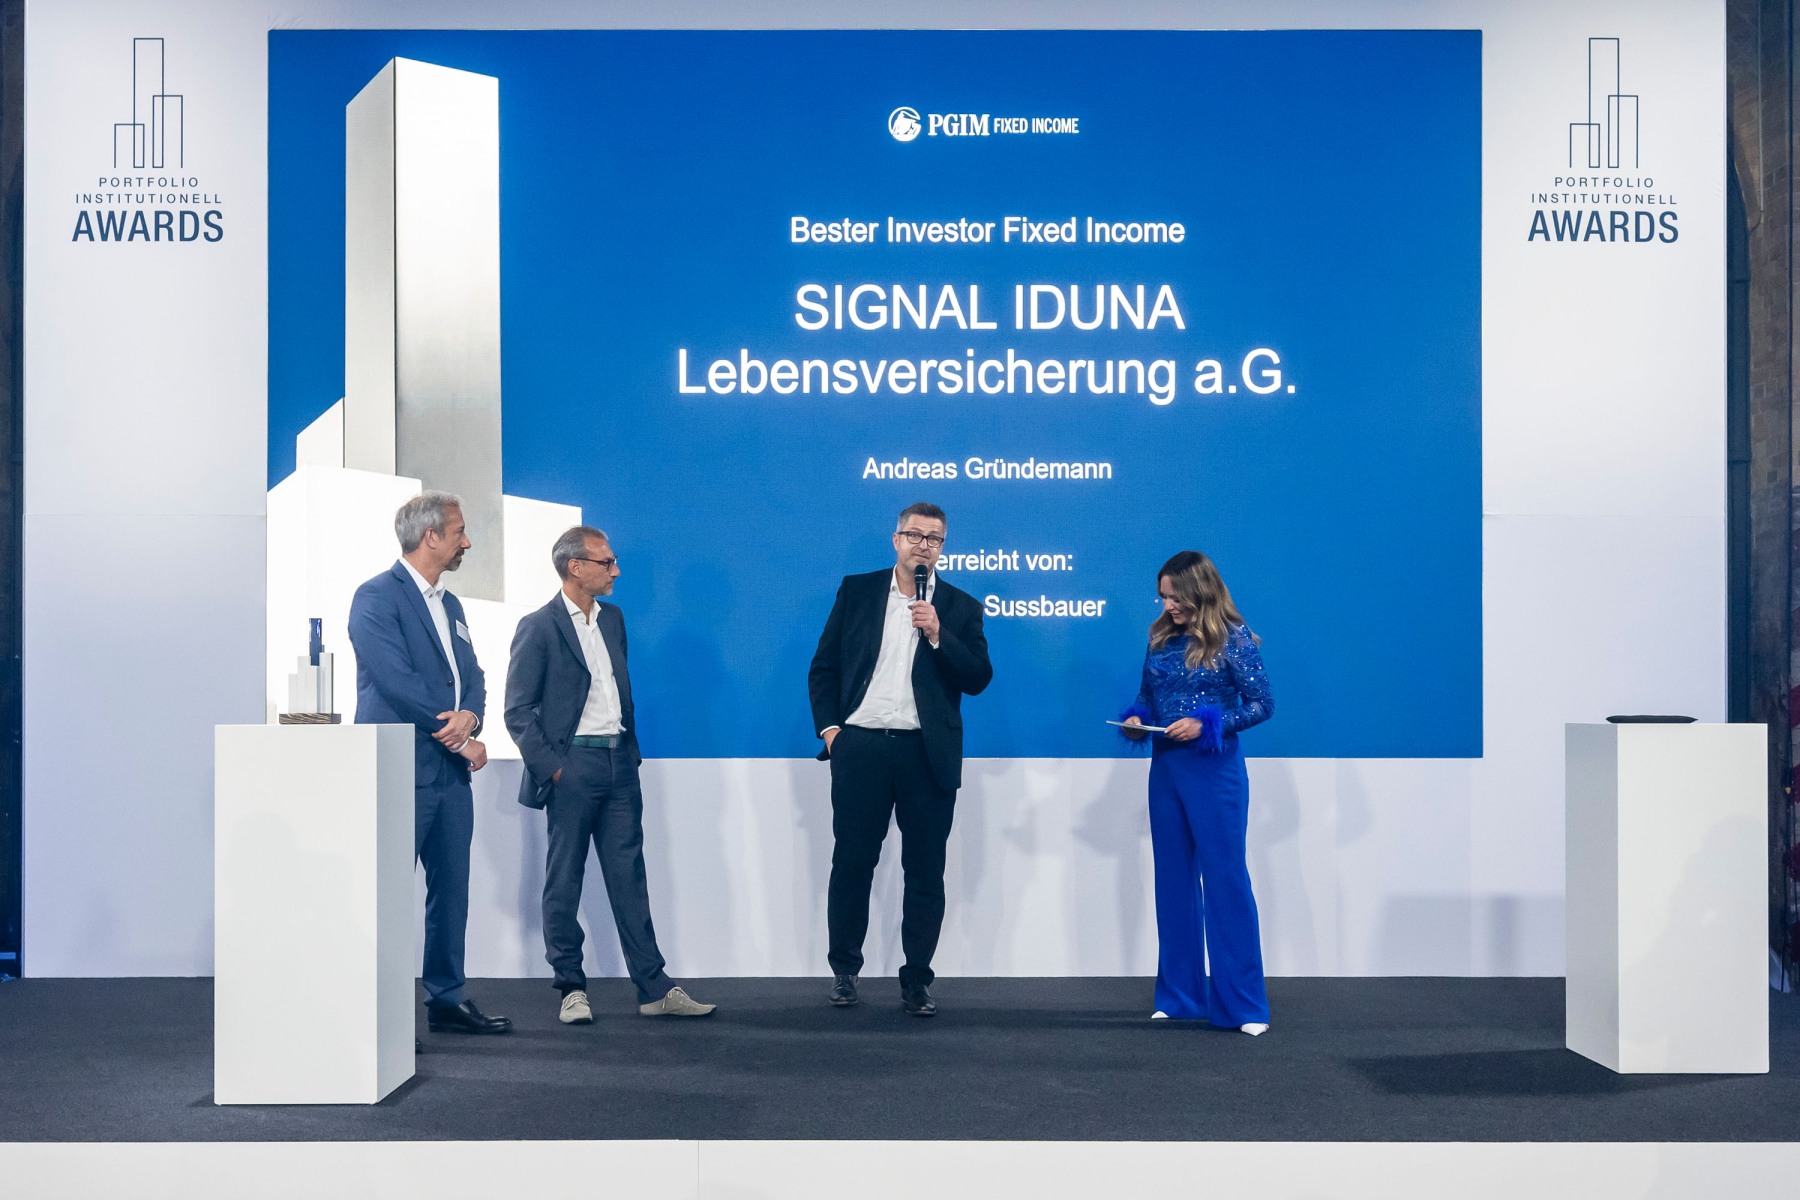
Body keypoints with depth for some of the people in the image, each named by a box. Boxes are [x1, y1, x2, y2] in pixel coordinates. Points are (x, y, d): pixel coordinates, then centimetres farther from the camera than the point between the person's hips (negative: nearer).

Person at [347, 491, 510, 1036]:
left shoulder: (450, 605, 18)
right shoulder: (376, 597, -8)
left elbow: (473, 677, 13)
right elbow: (396, 679, -17)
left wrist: (469, 716, -11)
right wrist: (462, 740, -13)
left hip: (451, 771, 8)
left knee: (451, 890, 11)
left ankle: (447, 1000, 20)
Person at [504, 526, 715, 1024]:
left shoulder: (612, 619, 13)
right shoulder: (539, 627, -7)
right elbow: (518, 710, -8)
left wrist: (630, 748, 13)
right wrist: (550, 767, -11)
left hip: (619, 763, 6)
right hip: (573, 765, -6)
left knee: (630, 879, 7)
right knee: (564, 882, 4)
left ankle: (654, 989, 9)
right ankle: (571, 988, 14)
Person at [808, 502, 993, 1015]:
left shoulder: (960, 607, 7)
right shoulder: (856, 591, 8)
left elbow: (978, 679, -2)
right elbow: (824, 666, 8)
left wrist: (937, 635, -13)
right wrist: (829, 727, -2)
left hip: (927, 755, 0)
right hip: (860, 748, 0)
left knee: (926, 872, 3)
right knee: (851, 864, 6)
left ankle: (917, 981, 13)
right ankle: (844, 970, 22)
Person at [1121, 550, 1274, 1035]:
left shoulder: (1232, 639, -8)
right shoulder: (1161, 638, 7)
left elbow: (1262, 703, -9)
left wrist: (1205, 724, -19)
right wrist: (1136, 720, -6)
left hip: (1214, 772, -6)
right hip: (1165, 770, 6)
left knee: (1225, 880, -3)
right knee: (1173, 881, 10)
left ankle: (1242, 1004, 3)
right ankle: (1180, 995, 20)